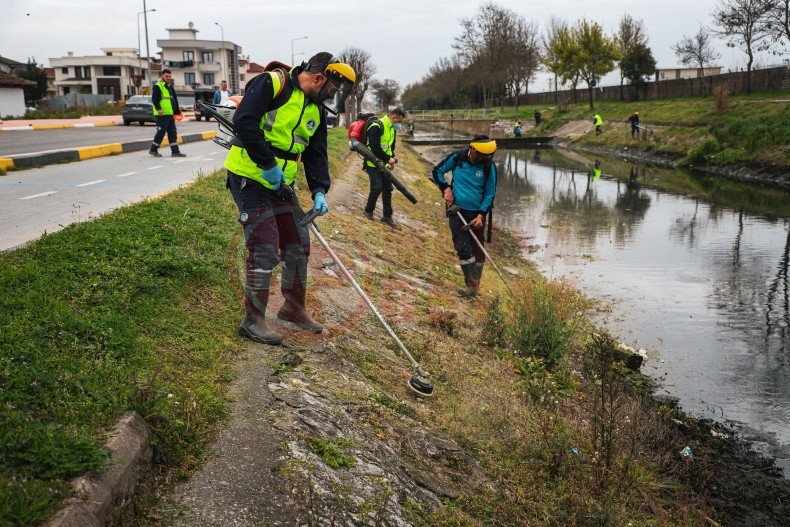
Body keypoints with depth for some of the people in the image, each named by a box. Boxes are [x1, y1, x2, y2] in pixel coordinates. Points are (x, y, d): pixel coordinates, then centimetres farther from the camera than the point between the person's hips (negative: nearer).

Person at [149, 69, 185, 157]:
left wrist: (177, 111, 23)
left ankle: (175, 151, 8)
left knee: (173, 133, 7)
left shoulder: (171, 87, 20)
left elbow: (175, 100, 26)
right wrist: (158, 109, -27)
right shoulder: (158, 86, -7)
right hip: (162, 114, -9)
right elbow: (154, 99, -16)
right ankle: (153, 149, 7)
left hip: (170, 114, 9)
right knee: (161, 131, -6)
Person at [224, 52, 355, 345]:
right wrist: (268, 164, -23)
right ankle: (253, 320, 3)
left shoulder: (316, 111, 11)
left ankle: (294, 308, 28)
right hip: (249, 178, -8)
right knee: (264, 249, -10)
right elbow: (243, 121, -24)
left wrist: (319, 191, -4)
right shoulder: (273, 83, -14)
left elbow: (316, 154, 11)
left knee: (298, 244, 11)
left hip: (281, 185, 8)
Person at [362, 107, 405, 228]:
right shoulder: (377, 126, -20)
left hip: (384, 164, 8)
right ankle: (368, 211, 7)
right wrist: (388, 159, -19)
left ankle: (387, 216, 15)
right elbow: (374, 148, -24)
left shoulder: (392, 128, 10)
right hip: (373, 163, -8)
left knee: (387, 189, 7)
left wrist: (392, 159, 6)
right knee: (377, 187, -14)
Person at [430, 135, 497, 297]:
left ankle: (475, 284, 20)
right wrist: (446, 189, -6)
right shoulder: (457, 158, -6)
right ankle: (472, 285, -6)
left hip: (477, 214, 0)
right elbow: (437, 171, 9)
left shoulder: (489, 166, -7)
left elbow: (490, 193, 0)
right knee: (463, 248, -9)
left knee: (478, 250, 6)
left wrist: (481, 215, -9)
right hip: (457, 211, 0)